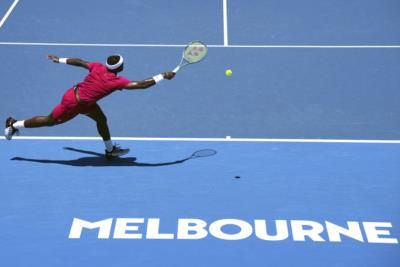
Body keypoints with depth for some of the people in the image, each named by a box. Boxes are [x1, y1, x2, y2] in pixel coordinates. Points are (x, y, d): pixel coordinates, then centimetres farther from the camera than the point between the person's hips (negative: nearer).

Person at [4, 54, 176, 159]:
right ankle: (14, 125, 26)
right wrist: (163, 76, -24)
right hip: (74, 104, -8)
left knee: (101, 119, 13)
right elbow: (141, 84, -30)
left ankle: (110, 150, 27)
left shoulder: (98, 67, -8)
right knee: (49, 121, 12)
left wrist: (60, 60, 18)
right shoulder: (116, 81, -27)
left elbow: (79, 62, 4)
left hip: (76, 93, 8)